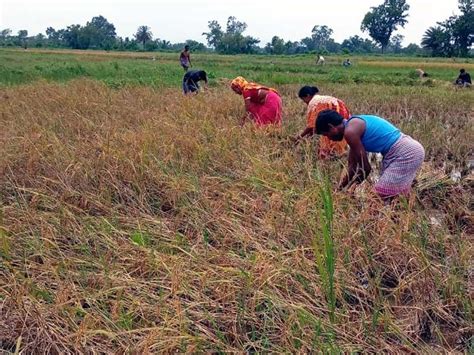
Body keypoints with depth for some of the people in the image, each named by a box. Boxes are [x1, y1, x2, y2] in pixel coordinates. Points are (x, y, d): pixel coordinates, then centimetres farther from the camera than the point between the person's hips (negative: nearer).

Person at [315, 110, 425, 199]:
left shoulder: (350, 131, -15)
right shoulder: (354, 124, 15)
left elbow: (365, 168, -11)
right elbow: (353, 166, 20)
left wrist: (343, 187, 2)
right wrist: (342, 186, 22)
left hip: (404, 153, -10)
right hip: (408, 150, 10)